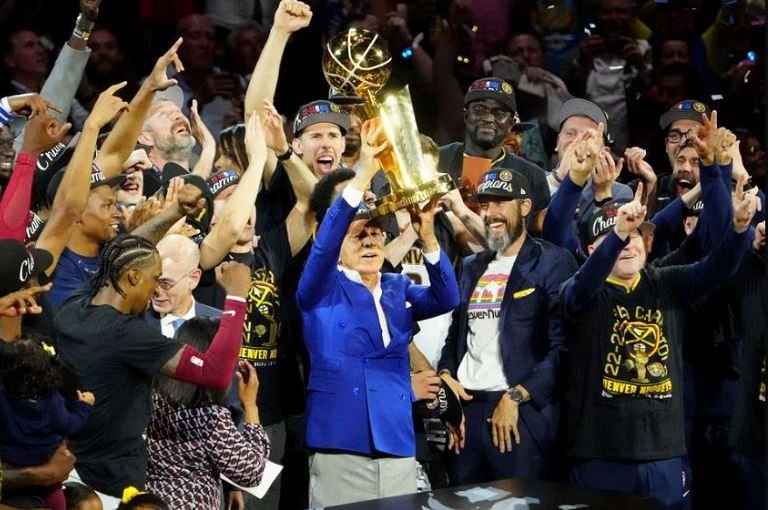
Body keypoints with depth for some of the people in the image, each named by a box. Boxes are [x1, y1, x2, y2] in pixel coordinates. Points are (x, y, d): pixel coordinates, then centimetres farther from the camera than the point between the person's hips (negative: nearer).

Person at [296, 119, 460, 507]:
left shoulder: (399, 290, 15)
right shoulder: (323, 290, 3)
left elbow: (446, 298, -2)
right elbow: (322, 245, -15)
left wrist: (427, 235, -19)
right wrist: (363, 174, -24)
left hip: (398, 447, 4)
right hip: (339, 448, -4)